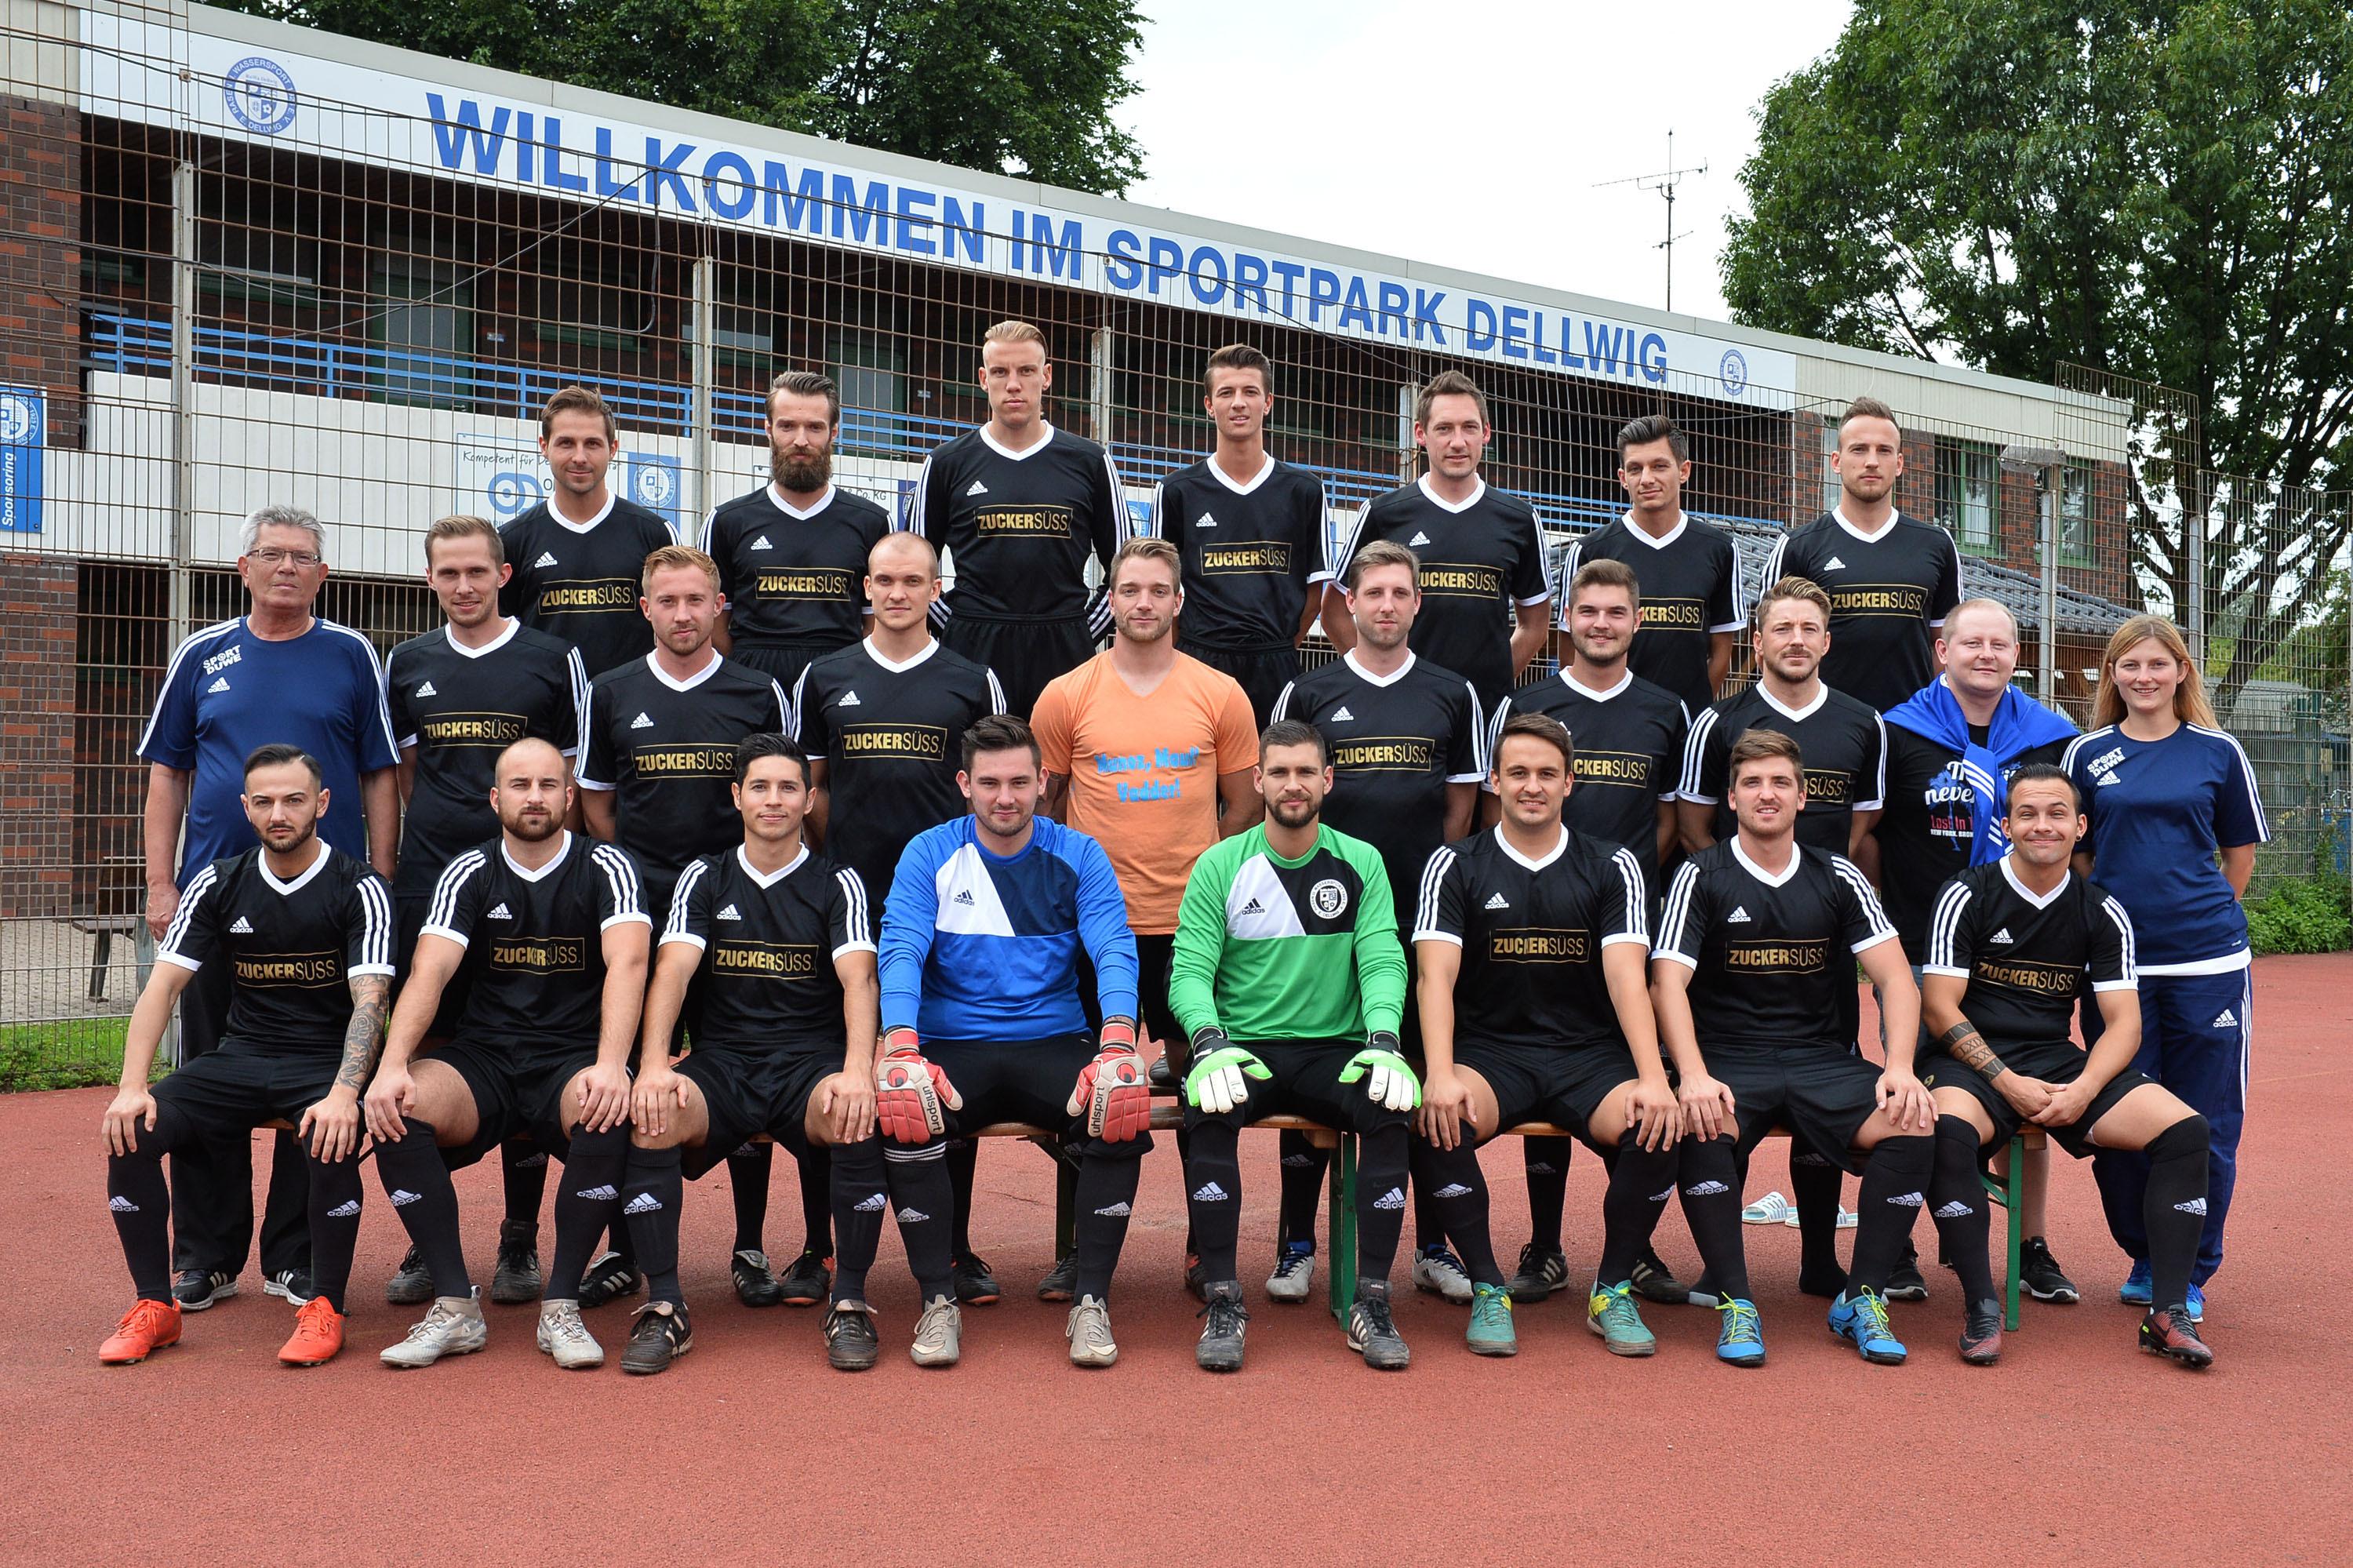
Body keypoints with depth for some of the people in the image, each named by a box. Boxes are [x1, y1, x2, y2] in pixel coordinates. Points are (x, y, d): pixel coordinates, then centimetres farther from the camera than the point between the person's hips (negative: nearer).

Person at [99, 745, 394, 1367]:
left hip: (327, 1060, -4)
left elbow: (369, 1000, -17)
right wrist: (132, 1088, -16)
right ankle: (154, 1305, -4)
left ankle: (325, 1308, -16)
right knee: (133, 1129, -19)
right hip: (242, 1055, 4)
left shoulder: (359, 889, -7)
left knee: (331, 1139, -35)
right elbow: (162, 986, -1)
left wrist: (344, 1094, -33)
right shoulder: (219, 884, 4)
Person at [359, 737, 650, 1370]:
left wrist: (610, 1066, -34)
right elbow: (429, 972, -7)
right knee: (396, 1109, -28)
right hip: (483, 1058, 2)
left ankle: (561, 1306, -20)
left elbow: (628, 962, -17)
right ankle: (455, 1307, -19)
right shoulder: (470, 873, 7)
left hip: (573, 1058, -2)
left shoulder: (606, 867, 0)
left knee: (609, 1113, -36)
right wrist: (393, 1066, -25)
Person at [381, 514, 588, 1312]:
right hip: (428, 885, 3)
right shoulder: (407, 664, 12)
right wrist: (407, 858, 12)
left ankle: (520, 1242, 11)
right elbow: (400, 774, 20)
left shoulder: (554, 661, 3)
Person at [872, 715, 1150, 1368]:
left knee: (1123, 1108, -29)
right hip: (953, 1050, 0)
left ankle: (1091, 1302, -15)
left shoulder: (1079, 856, 5)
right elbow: (901, 950, -8)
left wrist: (1118, 1044, -28)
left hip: (1055, 1044, 1)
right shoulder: (929, 854, 4)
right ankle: (938, 1301, -15)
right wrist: (900, 1048, -28)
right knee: (900, 1110, -32)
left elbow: (1114, 951, -7)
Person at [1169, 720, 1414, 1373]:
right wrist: (1210, 1042, -24)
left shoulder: (1360, 863, 6)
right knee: (1208, 1109, -33)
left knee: (1392, 1105, -29)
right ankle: (1223, 1301, -23)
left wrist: (1382, 1041, -22)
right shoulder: (1220, 866, 3)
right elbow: (1190, 969, -4)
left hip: (1335, 1050, 1)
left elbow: (1383, 960, -3)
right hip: (1242, 1047, -1)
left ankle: (1372, 1302, -19)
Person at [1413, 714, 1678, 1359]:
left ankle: (1613, 1291, -5)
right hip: (1490, 1050, -1)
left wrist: (1653, 1080, -22)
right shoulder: (1455, 866, 3)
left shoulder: (1613, 866, 6)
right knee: (1436, 1121, -33)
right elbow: (1437, 976, -9)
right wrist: (1441, 1076, -26)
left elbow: (1627, 976, -6)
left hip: (1590, 1052, 1)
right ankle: (1488, 1290, -13)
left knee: (1660, 1125, -29)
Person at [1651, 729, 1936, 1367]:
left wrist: (1900, 1068, -15)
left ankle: (1862, 1298, -11)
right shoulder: (1701, 877, 2)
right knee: (1698, 1125, -36)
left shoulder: (1838, 877, 10)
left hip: (1824, 1060, 3)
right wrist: (1693, 1076, -26)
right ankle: (1737, 1306, -22)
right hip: (1728, 1058, -2)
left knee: (1914, 1123, -25)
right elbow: (1668, 984, -9)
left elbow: (1895, 976, 2)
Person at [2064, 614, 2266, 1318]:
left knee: (2206, 1124, 3)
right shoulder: (2087, 753, 5)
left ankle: (2192, 1272, 18)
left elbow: (2241, 852, 13)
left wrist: (2201, 913, 11)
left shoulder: (2218, 752, 4)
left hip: (2208, 962, -1)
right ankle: (2143, 1259, 23)